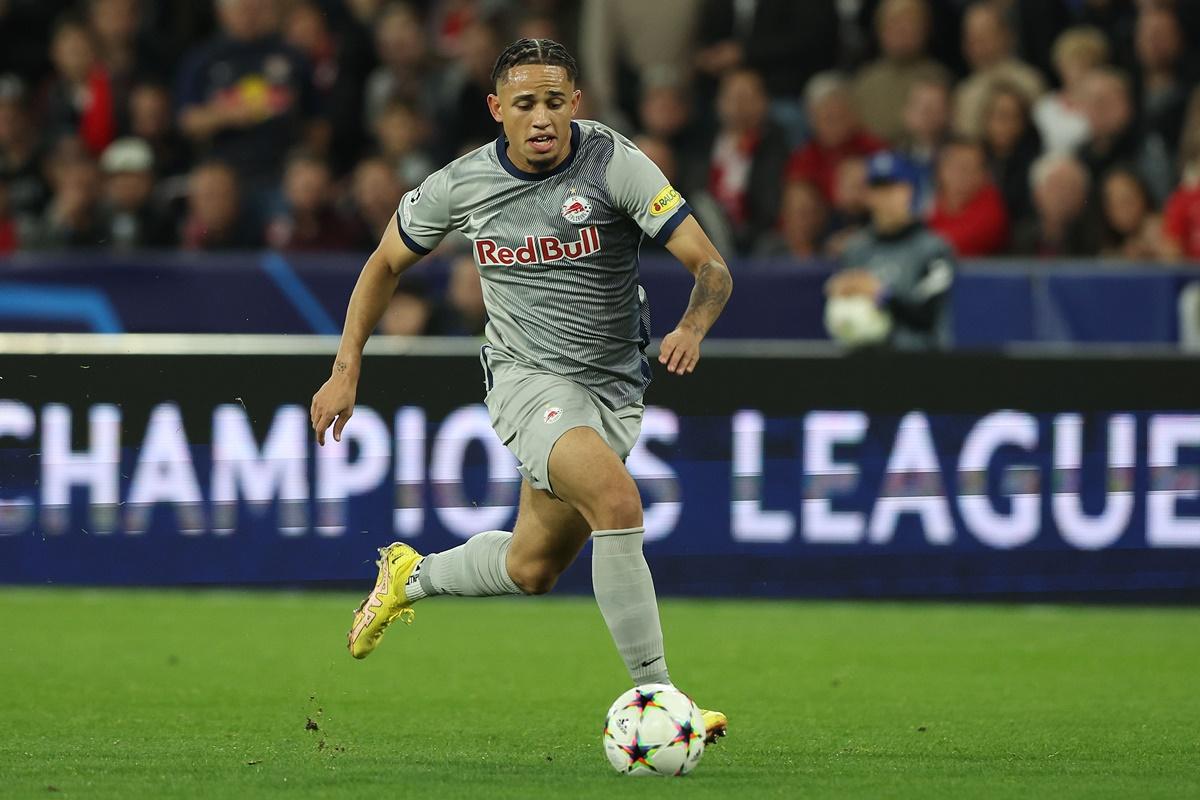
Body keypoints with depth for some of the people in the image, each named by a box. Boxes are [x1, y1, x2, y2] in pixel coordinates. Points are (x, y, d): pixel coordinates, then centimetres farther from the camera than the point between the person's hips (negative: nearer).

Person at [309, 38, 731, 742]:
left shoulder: (614, 163, -14)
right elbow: (388, 262, 12)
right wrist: (346, 371, 7)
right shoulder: (463, 184, -7)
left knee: (532, 571, 11)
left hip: (615, 387, 2)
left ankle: (412, 578, 42)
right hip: (528, 378, -2)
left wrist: (692, 329, -38)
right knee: (617, 499, -29)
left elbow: (712, 270, -17)